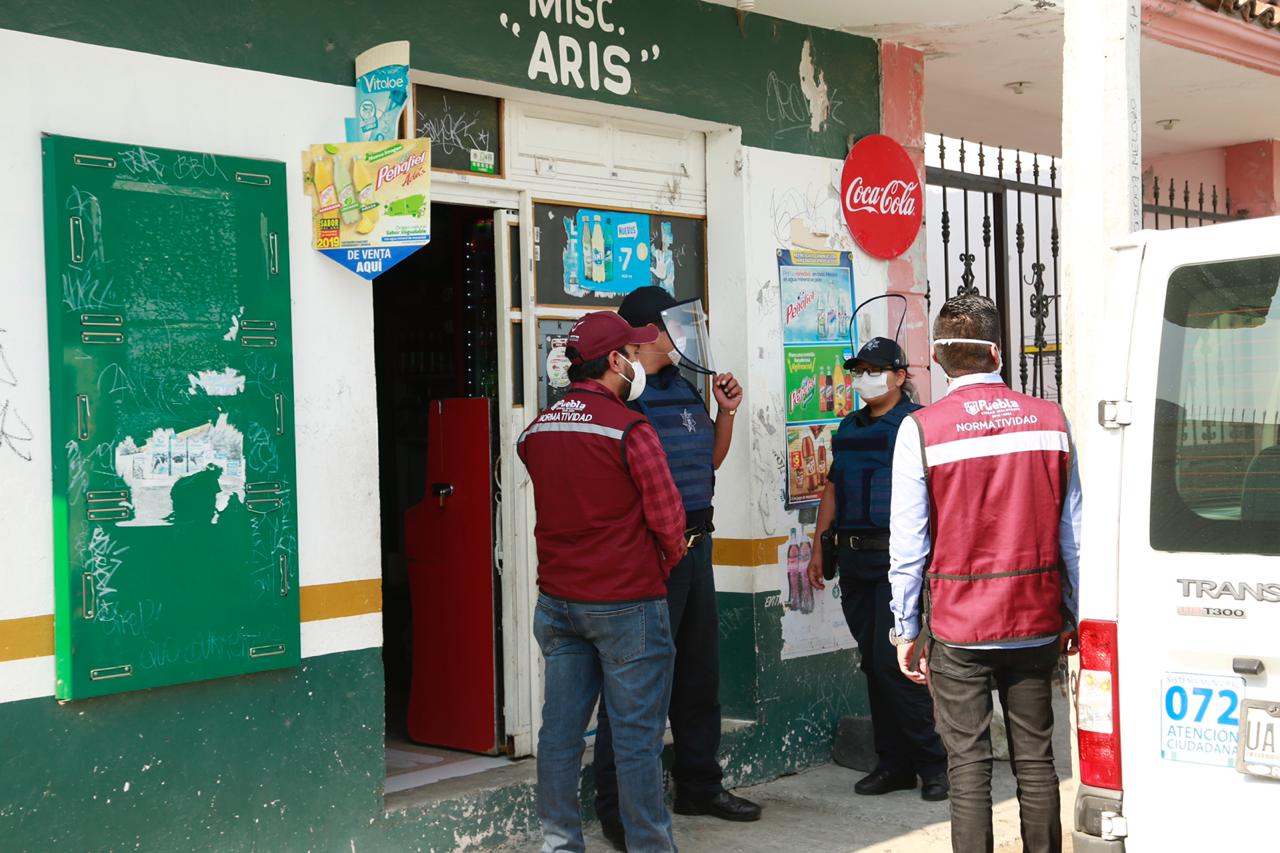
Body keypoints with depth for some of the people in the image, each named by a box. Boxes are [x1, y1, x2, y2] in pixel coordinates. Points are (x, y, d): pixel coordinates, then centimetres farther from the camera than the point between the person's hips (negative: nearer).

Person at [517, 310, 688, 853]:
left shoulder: (537, 430, 5)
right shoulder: (630, 430, -14)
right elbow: (667, 518, -9)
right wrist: (665, 563, 8)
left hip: (557, 599, 6)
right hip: (626, 603, -6)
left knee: (560, 727, 10)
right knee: (637, 735, 2)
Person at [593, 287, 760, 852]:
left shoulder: (684, 386, 15)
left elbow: (711, 459, 23)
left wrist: (726, 412, 10)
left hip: (695, 545, 9)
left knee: (700, 672, 17)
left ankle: (699, 786, 31)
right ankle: (617, 806, 5)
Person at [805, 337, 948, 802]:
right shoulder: (849, 427, 17)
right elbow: (833, 487, 22)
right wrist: (818, 546, 18)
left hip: (897, 557, -7)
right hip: (854, 558, 7)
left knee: (891, 660, -11)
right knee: (873, 664, 8)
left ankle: (933, 762, 2)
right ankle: (893, 764, 16)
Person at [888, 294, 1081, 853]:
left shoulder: (921, 430, -8)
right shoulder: (1050, 419, 1)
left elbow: (908, 546, -7)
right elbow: (1072, 534, 5)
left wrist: (905, 629, 3)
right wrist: (1072, 618, 14)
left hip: (957, 626, -3)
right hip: (1035, 621, 3)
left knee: (968, 765, 3)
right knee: (1035, 759, 12)